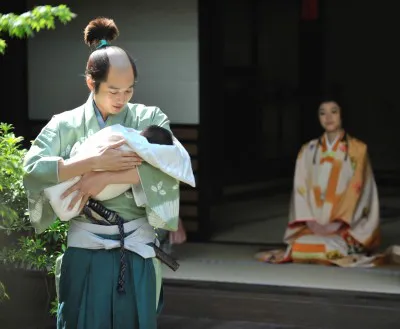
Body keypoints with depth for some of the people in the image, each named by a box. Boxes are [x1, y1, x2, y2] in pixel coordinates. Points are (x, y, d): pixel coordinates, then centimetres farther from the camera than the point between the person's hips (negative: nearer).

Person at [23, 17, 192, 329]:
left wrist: (105, 177, -19)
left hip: (137, 249, 1)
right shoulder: (66, 124, 3)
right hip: (86, 249, 0)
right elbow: (33, 166, -12)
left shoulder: (150, 119, 4)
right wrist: (95, 162, -20)